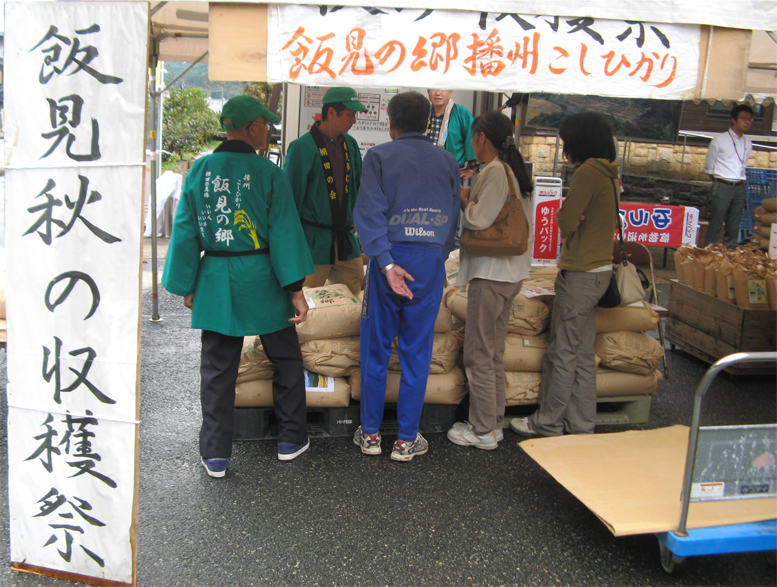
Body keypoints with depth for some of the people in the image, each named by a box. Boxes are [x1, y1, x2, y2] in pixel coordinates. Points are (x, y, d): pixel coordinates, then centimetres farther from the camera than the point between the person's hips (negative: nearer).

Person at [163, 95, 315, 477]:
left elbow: (185, 231, 3)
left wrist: (187, 286, 12)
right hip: (261, 280, -2)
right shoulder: (268, 173, -9)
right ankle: (291, 439, 25)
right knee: (285, 359, 16)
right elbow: (284, 233, -11)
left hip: (215, 281, 3)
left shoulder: (199, 171, 1)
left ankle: (215, 455, 14)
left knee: (217, 369, 10)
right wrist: (296, 290, -8)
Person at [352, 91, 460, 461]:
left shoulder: (379, 157, -1)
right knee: (417, 351, 8)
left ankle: (370, 433, 19)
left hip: (390, 259, -1)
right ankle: (407, 439, 15)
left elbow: (369, 212, -12)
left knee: (376, 348, 10)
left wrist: (386, 263, -15)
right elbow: (453, 217, 11)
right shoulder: (447, 161, 8)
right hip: (430, 262, 2)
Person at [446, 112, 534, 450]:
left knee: (479, 353, -1)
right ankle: (493, 422, 25)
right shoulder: (515, 170, 13)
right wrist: (472, 197, 8)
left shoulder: (495, 171, -15)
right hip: (511, 272, 10)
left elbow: (478, 221, -19)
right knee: (494, 352, 16)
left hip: (490, 274, -10)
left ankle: (483, 431, 7)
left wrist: (462, 199, -3)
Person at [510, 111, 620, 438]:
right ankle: (581, 426, 22)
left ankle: (547, 423, 13)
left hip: (580, 274, -9)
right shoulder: (609, 173, 12)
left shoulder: (588, 172, -16)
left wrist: (562, 216, 4)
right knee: (583, 354, 14)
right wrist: (573, 219, -2)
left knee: (562, 352, 1)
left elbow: (565, 223, -17)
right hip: (600, 270, 9)